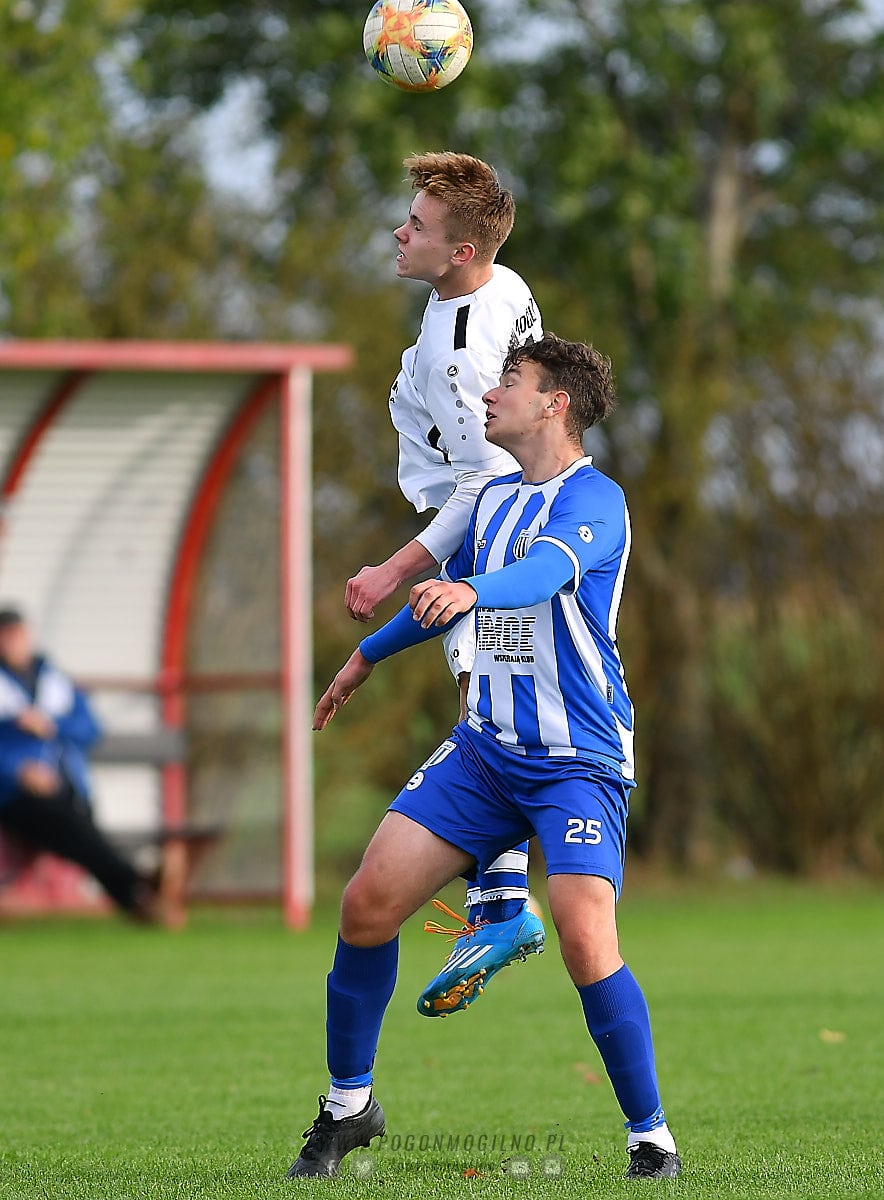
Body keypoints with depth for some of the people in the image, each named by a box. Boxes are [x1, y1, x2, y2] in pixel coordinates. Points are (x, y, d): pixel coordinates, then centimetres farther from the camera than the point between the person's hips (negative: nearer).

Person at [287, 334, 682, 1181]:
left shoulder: (592, 498, -11)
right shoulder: (494, 498, 14)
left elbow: (546, 572, -32)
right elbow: (452, 590, 33)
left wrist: (470, 591, -52)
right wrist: (368, 656, 46)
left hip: (578, 759, -7)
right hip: (484, 750, 7)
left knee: (584, 936, -23)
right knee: (369, 899, -5)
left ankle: (651, 1138, -7)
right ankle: (348, 1105, 13)